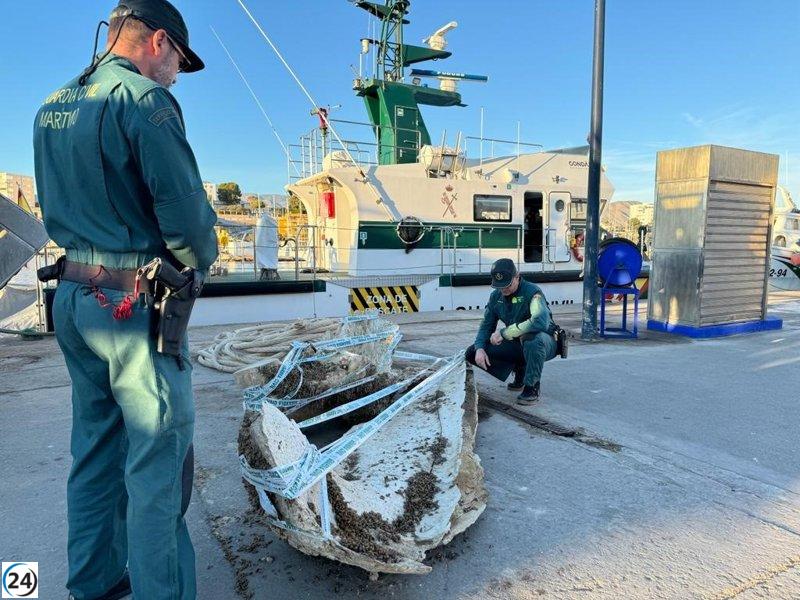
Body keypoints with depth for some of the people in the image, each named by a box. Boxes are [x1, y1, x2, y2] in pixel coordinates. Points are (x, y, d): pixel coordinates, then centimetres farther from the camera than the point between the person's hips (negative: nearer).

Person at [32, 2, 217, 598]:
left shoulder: (51, 107, 14)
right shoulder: (144, 99, -12)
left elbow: (58, 208, 17)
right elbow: (185, 209, -18)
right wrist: (198, 260, 0)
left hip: (72, 294, 9)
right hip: (134, 303, -9)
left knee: (96, 447, 19)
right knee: (157, 458, 1)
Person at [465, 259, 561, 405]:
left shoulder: (532, 291, -22)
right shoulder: (496, 296, 0)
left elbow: (541, 322, -39)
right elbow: (486, 325, 7)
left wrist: (504, 333, -33)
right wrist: (479, 348, -14)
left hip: (544, 343, -6)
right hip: (517, 344, 7)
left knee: (534, 339, -44)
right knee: (472, 353, -7)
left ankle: (532, 387, -18)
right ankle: (519, 370, 11)